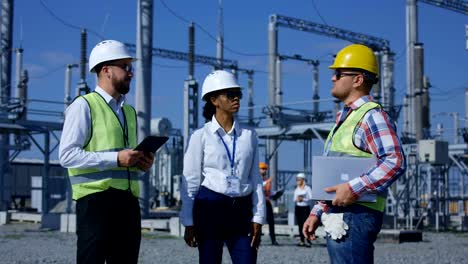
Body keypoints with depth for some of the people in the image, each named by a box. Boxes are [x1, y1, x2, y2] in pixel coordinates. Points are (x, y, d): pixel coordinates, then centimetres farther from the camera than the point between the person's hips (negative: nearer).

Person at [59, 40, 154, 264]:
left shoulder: (129, 111, 22)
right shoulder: (83, 106, -3)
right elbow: (67, 155, -13)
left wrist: (143, 163, 6)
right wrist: (116, 158, -19)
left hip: (128, 200, 7)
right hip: (96, 197, -7)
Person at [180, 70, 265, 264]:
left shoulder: (249, 136, 9)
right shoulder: (201, 136, 0)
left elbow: (255, 180, 8)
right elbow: (190, 182, 0)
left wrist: (258, 219, 2)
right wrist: (189, 223, -3)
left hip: (242, 211, 3)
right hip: (210, 207, -2)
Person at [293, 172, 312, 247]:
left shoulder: (307, 188, -2)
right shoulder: (296, 189, 15)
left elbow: (311, 198, -8)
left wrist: (303, 199, -21)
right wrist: (296, 199, -4)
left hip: (305, 207, -5)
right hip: (298, 207, 5)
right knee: (300, 224, 3)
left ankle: (308, 241, -14)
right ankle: (302, 241, 7)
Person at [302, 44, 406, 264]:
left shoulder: (371, 116, -11)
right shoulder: (343, 118, 20)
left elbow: (395, 161, -24)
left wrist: (354, 188, -26)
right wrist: (317, 213, 19)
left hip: (355, 216, -10)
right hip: (338, 217, 10)